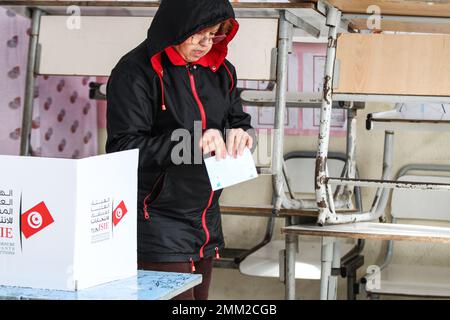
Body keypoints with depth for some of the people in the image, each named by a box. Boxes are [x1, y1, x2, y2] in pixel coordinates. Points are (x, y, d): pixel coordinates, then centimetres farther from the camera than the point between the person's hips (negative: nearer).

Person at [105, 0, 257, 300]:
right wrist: (191, 143, -28)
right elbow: (123, 148, -17)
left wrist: (242, 134, -7)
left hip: (207, 224, 7)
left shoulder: (221, 71, 10)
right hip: (157, 227, -7)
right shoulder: (137, 71, -11)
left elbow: (241, 122, 18)